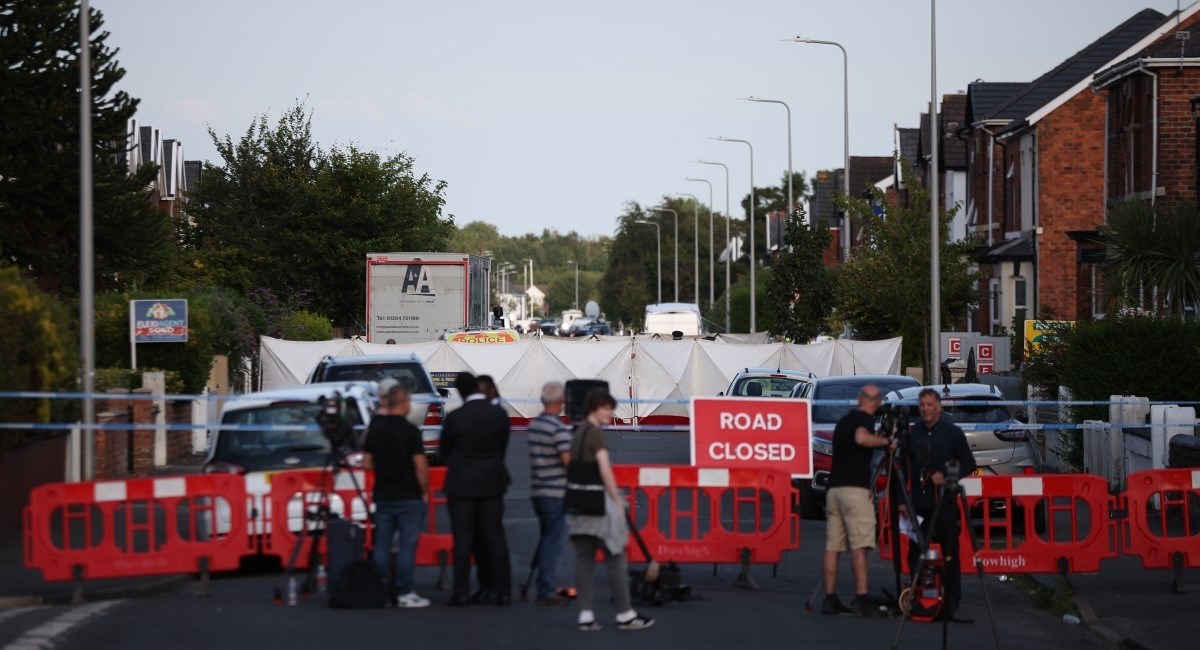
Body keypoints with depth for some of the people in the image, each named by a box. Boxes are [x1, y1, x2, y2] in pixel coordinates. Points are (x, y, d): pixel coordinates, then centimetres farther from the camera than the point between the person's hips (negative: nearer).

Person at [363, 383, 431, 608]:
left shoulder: (375, 429, 4)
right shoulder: (410, 431, -13)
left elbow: (367, 463, 9)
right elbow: (421, 466, -14)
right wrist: (425, 491, -1)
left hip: (383, 496, 5)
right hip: (409, 497, -5)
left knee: (381, 545, 8)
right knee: (407, 546, -1)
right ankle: (404, 593, -2)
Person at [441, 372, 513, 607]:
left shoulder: (455, 418, -14)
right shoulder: (499, 415, -4)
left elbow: (445, 451, -1)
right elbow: (502, 447, 6)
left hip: (461, 484, -3)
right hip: (492, 483, 3)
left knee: (463, 539, 1)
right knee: (495, 536, 7)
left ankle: (461, 594, -1)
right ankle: (504, 592, 6)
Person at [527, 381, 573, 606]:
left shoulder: (533, 425, 11)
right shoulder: (559, 428, -16)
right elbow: (568, 459, -21)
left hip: (538, 491, 8)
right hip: (555, 492, -8)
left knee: (546, 540, 15)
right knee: (553, 542, -4)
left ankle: (544, 589, 18)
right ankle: (546, 591, -5)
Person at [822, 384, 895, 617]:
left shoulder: (843, 421, 21)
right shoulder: (865, 419, -4)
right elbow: (861, 438, -25)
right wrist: (886, 441, -11)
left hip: (834, 488, 8)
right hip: (855, 488, -8)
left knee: (833, 546, 5)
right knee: (860, 545, -11)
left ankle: (830, 598, 5)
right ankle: (861, 598, -18)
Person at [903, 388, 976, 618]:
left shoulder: (952, 432, 2)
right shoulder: (913, 433, 9)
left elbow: (969, 464, 4)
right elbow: (905, 467, 12)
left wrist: (947, 477, -11)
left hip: (944, 502, -3)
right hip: (919, 502, 3)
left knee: (949, 552, -1)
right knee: (915, 552, 3)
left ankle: (952, 599, 5)